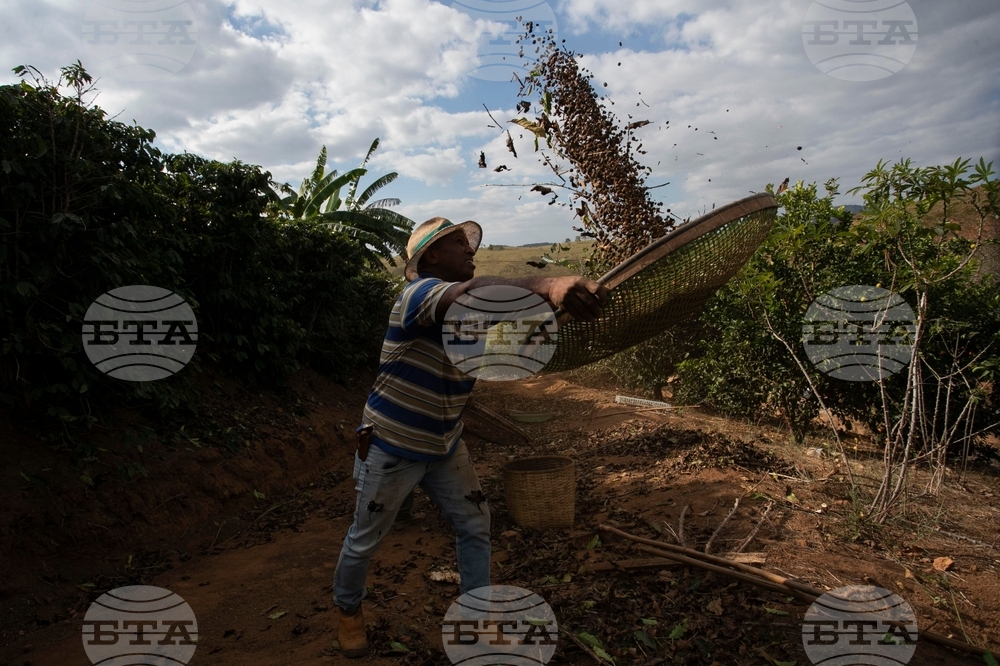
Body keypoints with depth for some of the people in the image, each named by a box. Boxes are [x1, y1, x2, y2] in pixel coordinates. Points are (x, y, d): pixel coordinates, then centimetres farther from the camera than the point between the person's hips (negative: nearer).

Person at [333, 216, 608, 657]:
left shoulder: (474, 306, 2)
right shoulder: (418, 293, -29)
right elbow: (470, 293, -48)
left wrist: (570, 294, -29)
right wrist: (547, 286, -65)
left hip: (445, 447, 7)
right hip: (391, 448, -6)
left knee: (474, 525, 11)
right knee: (365, 539, 13)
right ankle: (347, 610, 42)